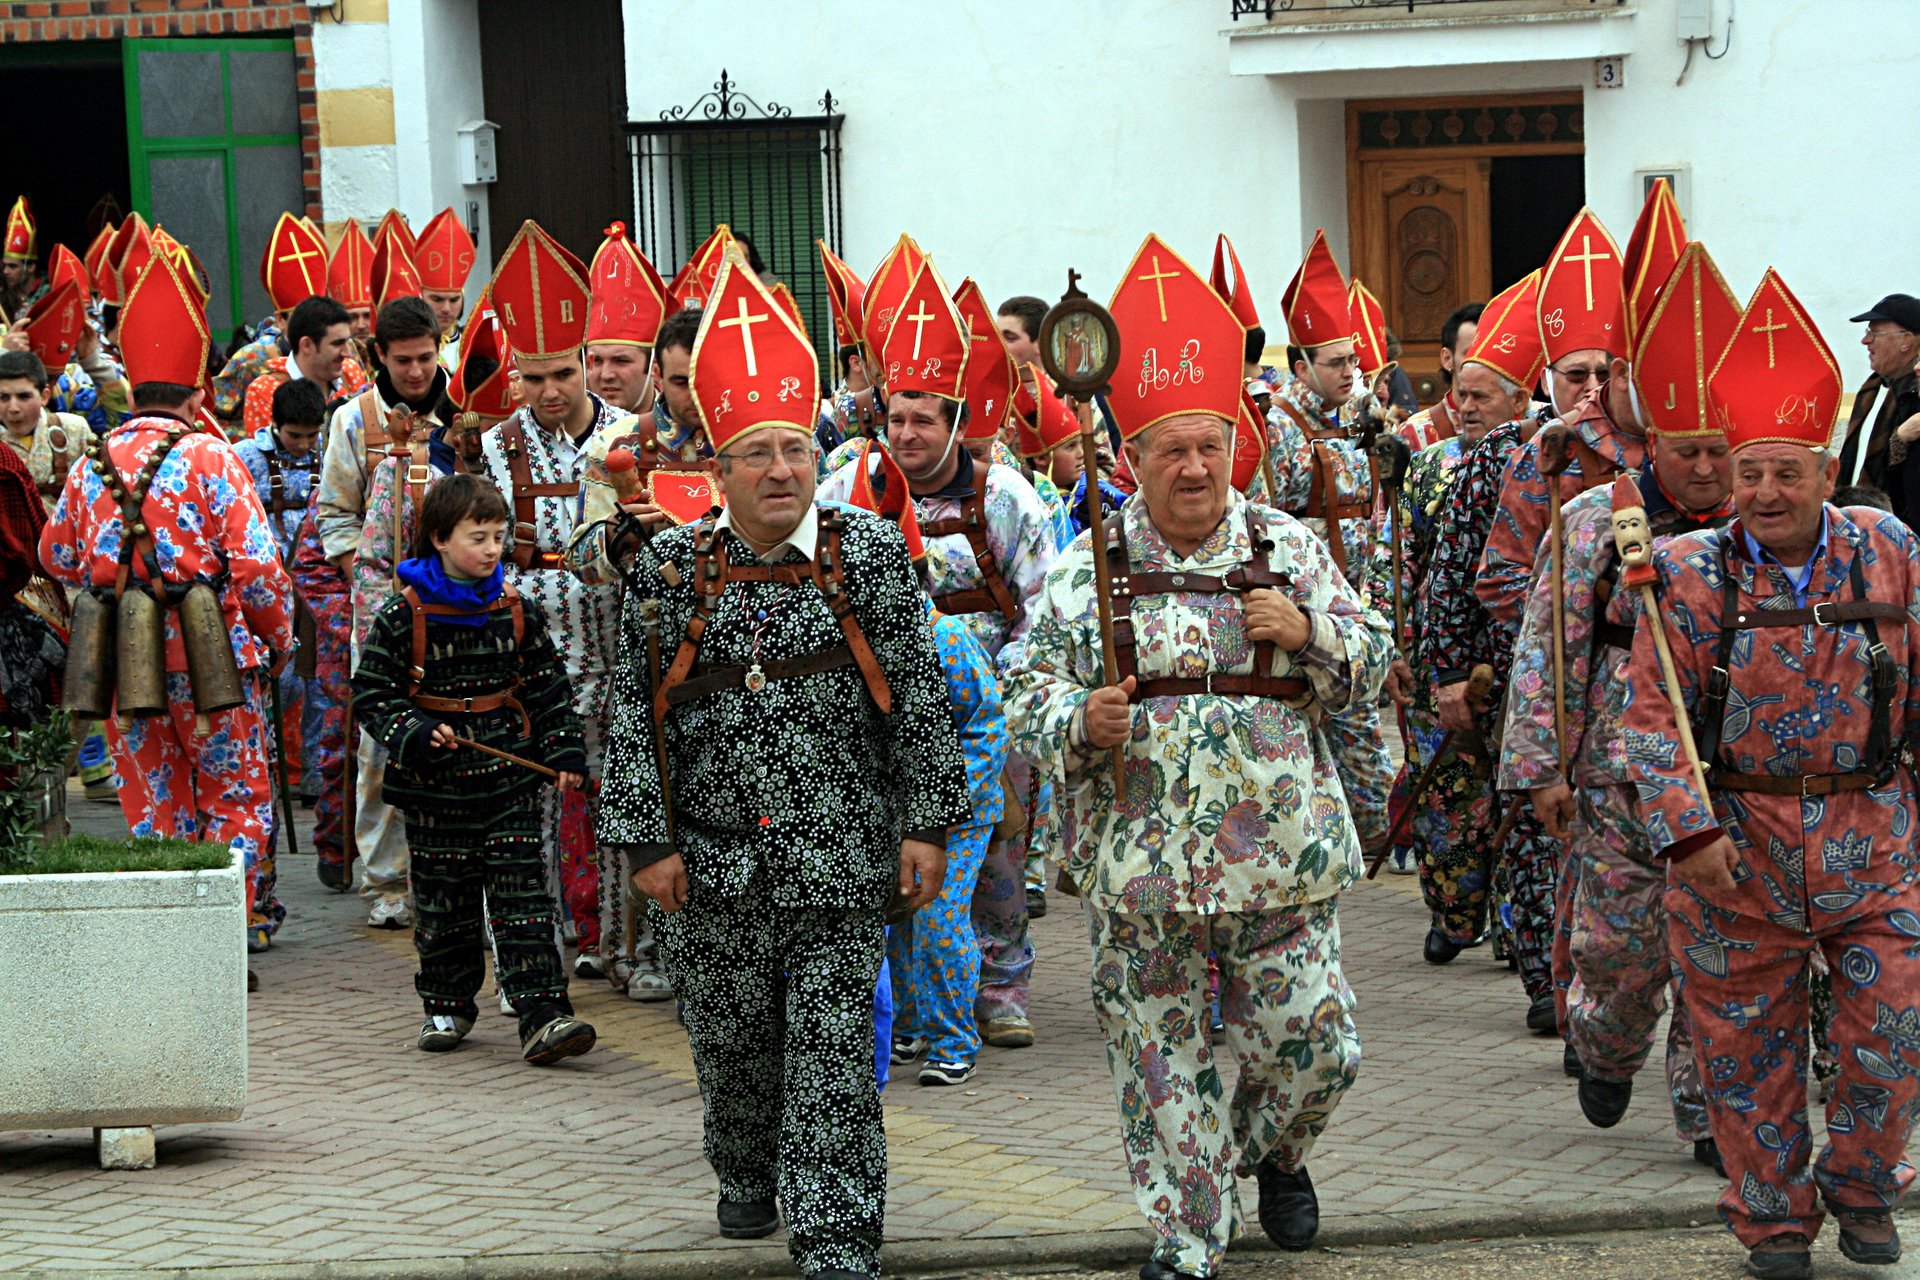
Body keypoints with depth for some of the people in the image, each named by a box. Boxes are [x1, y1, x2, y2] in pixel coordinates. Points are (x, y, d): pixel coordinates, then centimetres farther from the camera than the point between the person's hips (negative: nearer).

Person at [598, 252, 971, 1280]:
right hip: (712, 862, 1)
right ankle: (746, 1178, 40)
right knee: (731, 1041, 14)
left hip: (839, 859, -1)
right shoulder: (670, 569, 0)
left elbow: (917, 697, 2)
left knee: (834, 1051, -3)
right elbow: (633, 712, 2)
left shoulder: (871, 556, -1)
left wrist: (925, 825, -2)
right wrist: (648, 841, -2)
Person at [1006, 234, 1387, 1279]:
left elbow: (1371, 667, 9)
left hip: (1282, 856, 1)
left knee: (1309, 1042, 4)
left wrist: (1311, 631, -10)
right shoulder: (1084, 570, 1)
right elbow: (1026, 694, 3)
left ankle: (1275, 1155, 36)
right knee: (1162, 1056, 5)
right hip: (1139, 865, -1)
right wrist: (1078, 722, -18)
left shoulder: (1290, 549, 5)